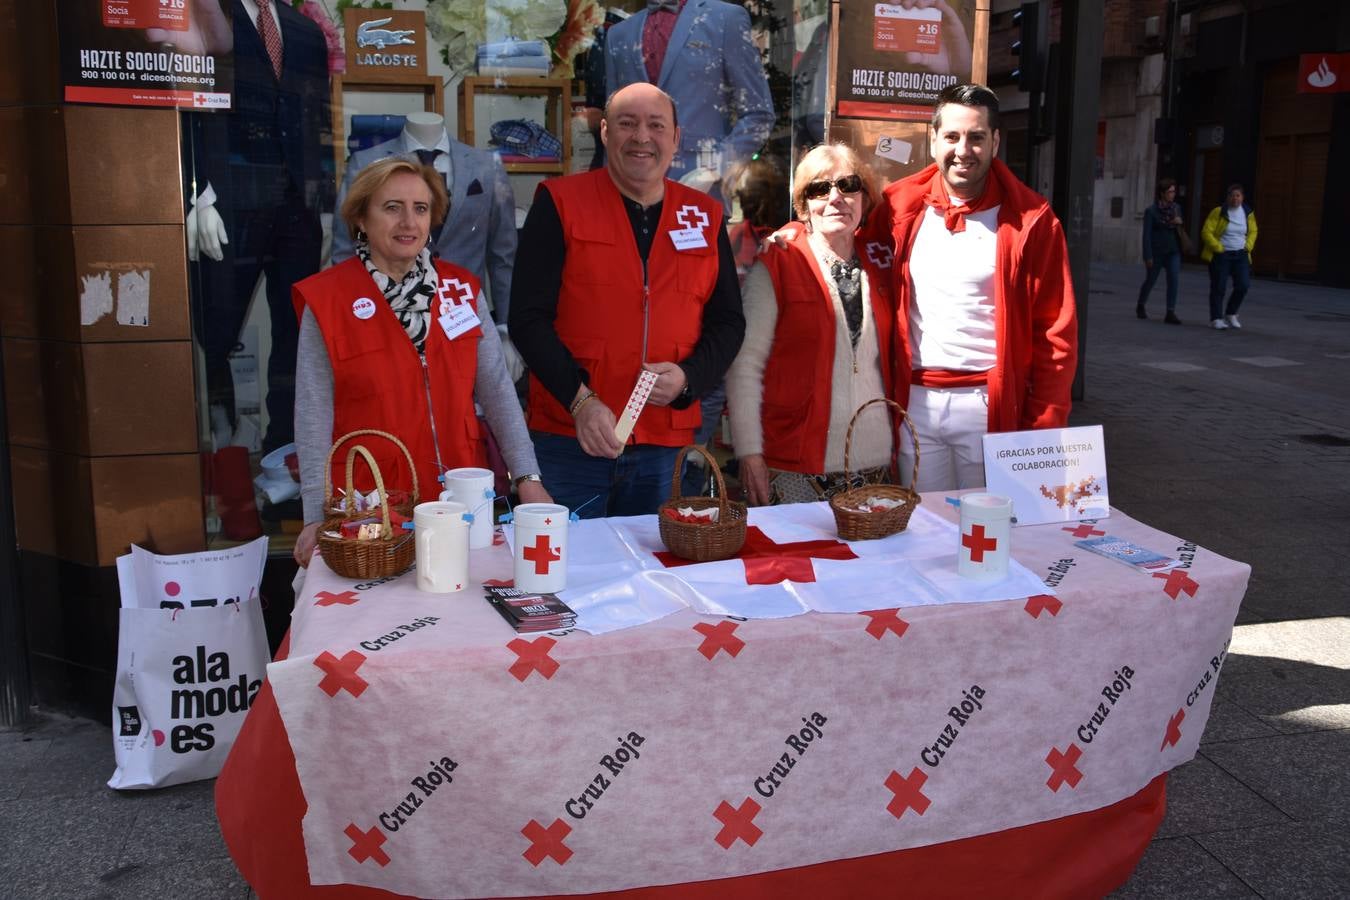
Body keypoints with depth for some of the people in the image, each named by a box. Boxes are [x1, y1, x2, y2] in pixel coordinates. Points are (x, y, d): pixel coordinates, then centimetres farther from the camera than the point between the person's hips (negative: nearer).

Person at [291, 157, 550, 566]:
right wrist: (317, 515, -15)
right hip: (368, 508, -3)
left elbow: (496, 390, 2)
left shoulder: (461, 288, 4)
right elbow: (314, 414, -8)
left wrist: (527, 477, -5)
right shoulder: (326, 300, -5)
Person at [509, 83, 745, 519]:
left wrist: (687, 378, -6)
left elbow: (728, 322, 13)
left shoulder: (704, 216, 9)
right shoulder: (560, 203, -1)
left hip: (664, 445, 3)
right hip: (569, 438, -3)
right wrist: (580, 401, -17)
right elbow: (528, 317, -6)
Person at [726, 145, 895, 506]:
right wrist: (749, 454, -13)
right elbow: (744, 365, -7)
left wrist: (898, 446, 11)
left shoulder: (877, 272, 12)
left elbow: (889, 366, 17)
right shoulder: (776, 268, -3)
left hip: (876, 465, 5)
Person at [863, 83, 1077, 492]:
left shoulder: (1029, 220, -4)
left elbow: (1055, 333, -4)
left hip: (992, 407, -2)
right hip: (915, 402, 2)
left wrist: (1043, 431, -8)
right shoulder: (899, 207, 3)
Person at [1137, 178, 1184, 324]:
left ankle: (1171, 313, -14)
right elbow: (1147, 234, -10)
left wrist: (1179, 223, -6)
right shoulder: (1151, 210, -8)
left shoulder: (1176, 208, 6)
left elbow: (1179, 230, 18)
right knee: (1150, 280, 11)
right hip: (1156, 252, -3)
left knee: (1174, 279, -13)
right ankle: (1140, 306, 36)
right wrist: (1148, 256, -14)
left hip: (1173, 251, 3)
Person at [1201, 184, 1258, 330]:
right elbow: (1206, 232, -10)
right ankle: (1216, 318, 7)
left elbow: (1253, 232, 20)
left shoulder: (1248, 213, 5)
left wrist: (1248, 246, 4)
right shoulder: (1218, 212, -9)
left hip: (1241, 255, 4)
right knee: (1218, 287, -1)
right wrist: (1218, 248, -13)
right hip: (1221, 255, -4)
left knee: (1243, 286, -4)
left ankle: (1230, 314, 16)